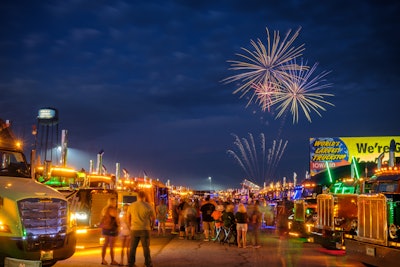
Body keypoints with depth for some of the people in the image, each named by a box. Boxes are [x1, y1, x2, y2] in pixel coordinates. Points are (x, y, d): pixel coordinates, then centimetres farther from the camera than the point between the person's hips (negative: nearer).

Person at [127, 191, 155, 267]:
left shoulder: (131, 206, 0)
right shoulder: (148, 206, -5)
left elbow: (128, 217, 11)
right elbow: (153, 217, 2)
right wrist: (151, 226, 20)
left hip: (134, 229, 2)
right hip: (145, 229, -2)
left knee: (133, 247, 11)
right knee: (146, 247, 7)